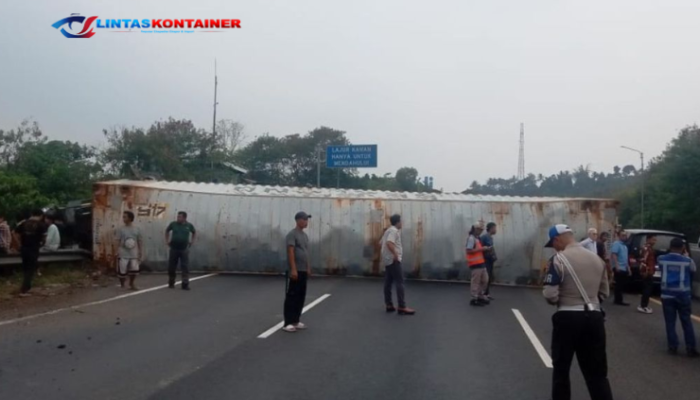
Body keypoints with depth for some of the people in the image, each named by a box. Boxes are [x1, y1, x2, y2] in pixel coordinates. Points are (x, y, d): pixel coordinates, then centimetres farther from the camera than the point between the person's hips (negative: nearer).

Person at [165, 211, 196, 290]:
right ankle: (171, 283, 24)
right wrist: (167, 240, 11)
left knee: (185, 267, -4)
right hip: (174, 248, 1)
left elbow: (194, 232, 17)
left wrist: (192, 241, 10)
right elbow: (167, 230, 17)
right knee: (171, 267, 8)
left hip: (184, 249, -1)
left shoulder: (189, 225, -3)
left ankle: (185, 284, -1)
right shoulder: (173, 224, -3)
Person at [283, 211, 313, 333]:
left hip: (303, 271, 10)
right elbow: (290, 252, -19)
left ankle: (296, 321, 19)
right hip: (295, 271, -9)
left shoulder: (305, 235, 16)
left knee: (301, 297, 11)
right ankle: (288, 323, -5)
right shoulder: (292, 234, -13)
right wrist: (293, 270, -24)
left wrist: (308, 268, 19)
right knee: (291, 297, -7)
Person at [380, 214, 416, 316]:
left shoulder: (389, 230, 18)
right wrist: (395, 254, -24)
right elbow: (389, 243, -29)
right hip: (393, 260, -10)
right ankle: (402, 307, -12)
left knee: (388, 283, 9)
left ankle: (389, 305, 13)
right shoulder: (394, 230, -13)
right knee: (399, 283, -10)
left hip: (387, 260, 11)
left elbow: (381, 243, 25)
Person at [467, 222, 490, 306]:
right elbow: (469, 251, -21)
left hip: (481, 263, 10)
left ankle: (480, 296, 25)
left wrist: (485, 249, 8)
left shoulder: (477, 238, 17)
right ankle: (474, 299, 4)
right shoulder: (471, 238, -14)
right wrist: (481, 249, -19)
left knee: (485, 279, 14)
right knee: (476, 281, -4)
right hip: (475, 264, -10)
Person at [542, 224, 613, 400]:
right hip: (594, 317, 5)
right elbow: (604, 292, 17)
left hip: (567, 318, -5)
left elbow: (550, 295, -14)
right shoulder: (597, 259, 10)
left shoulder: (559, 259, -11)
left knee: (561, 369, 12)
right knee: (597, 372, 12)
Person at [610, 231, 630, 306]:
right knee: (619, 285, -7)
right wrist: (617, 266, -27)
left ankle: (620, 300, 17)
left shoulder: (624, 245, 20)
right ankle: (618, 300, -3)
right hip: (619, 268, -10)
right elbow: (613, 255, -21)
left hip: (624, 268, 10)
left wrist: (628, 268, 22)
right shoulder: (616, 244, -10)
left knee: (623, 285, 11)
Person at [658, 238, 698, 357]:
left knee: (670, 322, 7)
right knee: (687, 322, 10)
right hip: (683, 294, -1)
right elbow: (694, 271, 12)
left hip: (667, 294, 1)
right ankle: (691, 348, 12)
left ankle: (673, 347, 9)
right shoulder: (688, 260, -8)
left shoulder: (661, 259, -4)